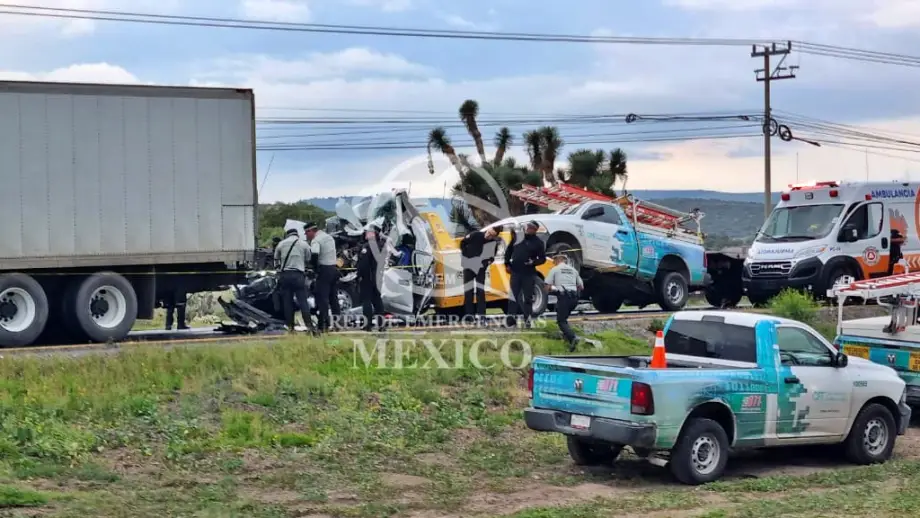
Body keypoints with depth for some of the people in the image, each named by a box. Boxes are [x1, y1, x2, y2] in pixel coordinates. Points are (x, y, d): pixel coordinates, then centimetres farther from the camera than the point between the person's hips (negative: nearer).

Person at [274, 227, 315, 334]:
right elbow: (308, 260, 10)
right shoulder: (304, 244, 6)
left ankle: (290, 326, 8)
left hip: (284, 274, 1)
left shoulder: (281, 244, 9)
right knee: (303, 301, -2)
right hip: (298, 274, -1)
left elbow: (276, 259, 14)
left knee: (287, 301, 6)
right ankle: (309, 325, -10)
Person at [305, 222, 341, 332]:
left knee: (322, 298, -6)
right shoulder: (330, 237, 17)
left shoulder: (316, 240, -11)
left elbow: (314, 255, -26)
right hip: (335, 268, 8)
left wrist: (315, 268, -14)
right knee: (334, 298, 13)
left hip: (324, 269, -8)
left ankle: (324, 326, -10)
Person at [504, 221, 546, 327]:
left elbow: (543, 259, 0)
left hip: (529, 274, -2)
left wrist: (533, 262, -19)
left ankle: (528, 320, 9)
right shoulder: (518, 237, 5)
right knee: (513, 296, 3)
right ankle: (511, 319, 6)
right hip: (515, 272, 2)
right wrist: (507, 264, 8)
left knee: (528, 298, 3)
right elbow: (508, 250, 15)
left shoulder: (538, 242, -2)